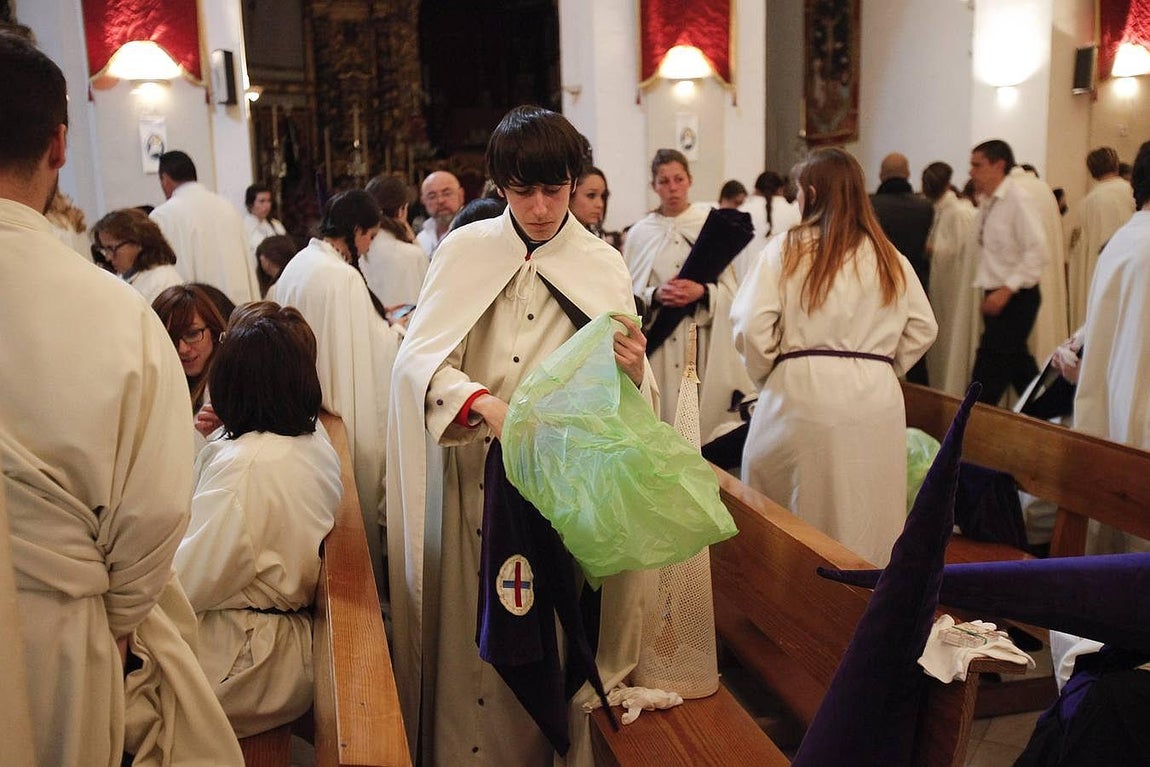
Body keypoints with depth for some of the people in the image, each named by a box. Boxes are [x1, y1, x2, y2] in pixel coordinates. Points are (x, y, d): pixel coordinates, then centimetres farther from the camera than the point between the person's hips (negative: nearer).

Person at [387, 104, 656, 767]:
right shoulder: (465, 251, 1)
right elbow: (417, 358, -11)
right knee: (473, 643, 6)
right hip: (472, 478, 0)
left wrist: (634, 373, -24)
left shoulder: (603, 267, 3)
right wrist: (488, 406, -29)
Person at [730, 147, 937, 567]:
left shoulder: (785, 251, -3)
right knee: (866, 518, 11)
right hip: (875, 401, 3)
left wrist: (766, 375, 7)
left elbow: (752, 329, -9)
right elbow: (922, 329, 11)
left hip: (800, 394, -3)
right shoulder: (890, 259, 8)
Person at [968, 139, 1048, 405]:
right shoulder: (986, 201, 9)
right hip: (997, 296, 8)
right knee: (1018, 365, 16)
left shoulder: (1016, 198, -15)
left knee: (988, 372, -7)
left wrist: (1006, 290, -21)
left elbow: (1037, 252, -19)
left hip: (1015, 298, -8)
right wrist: (991, 289, 10)